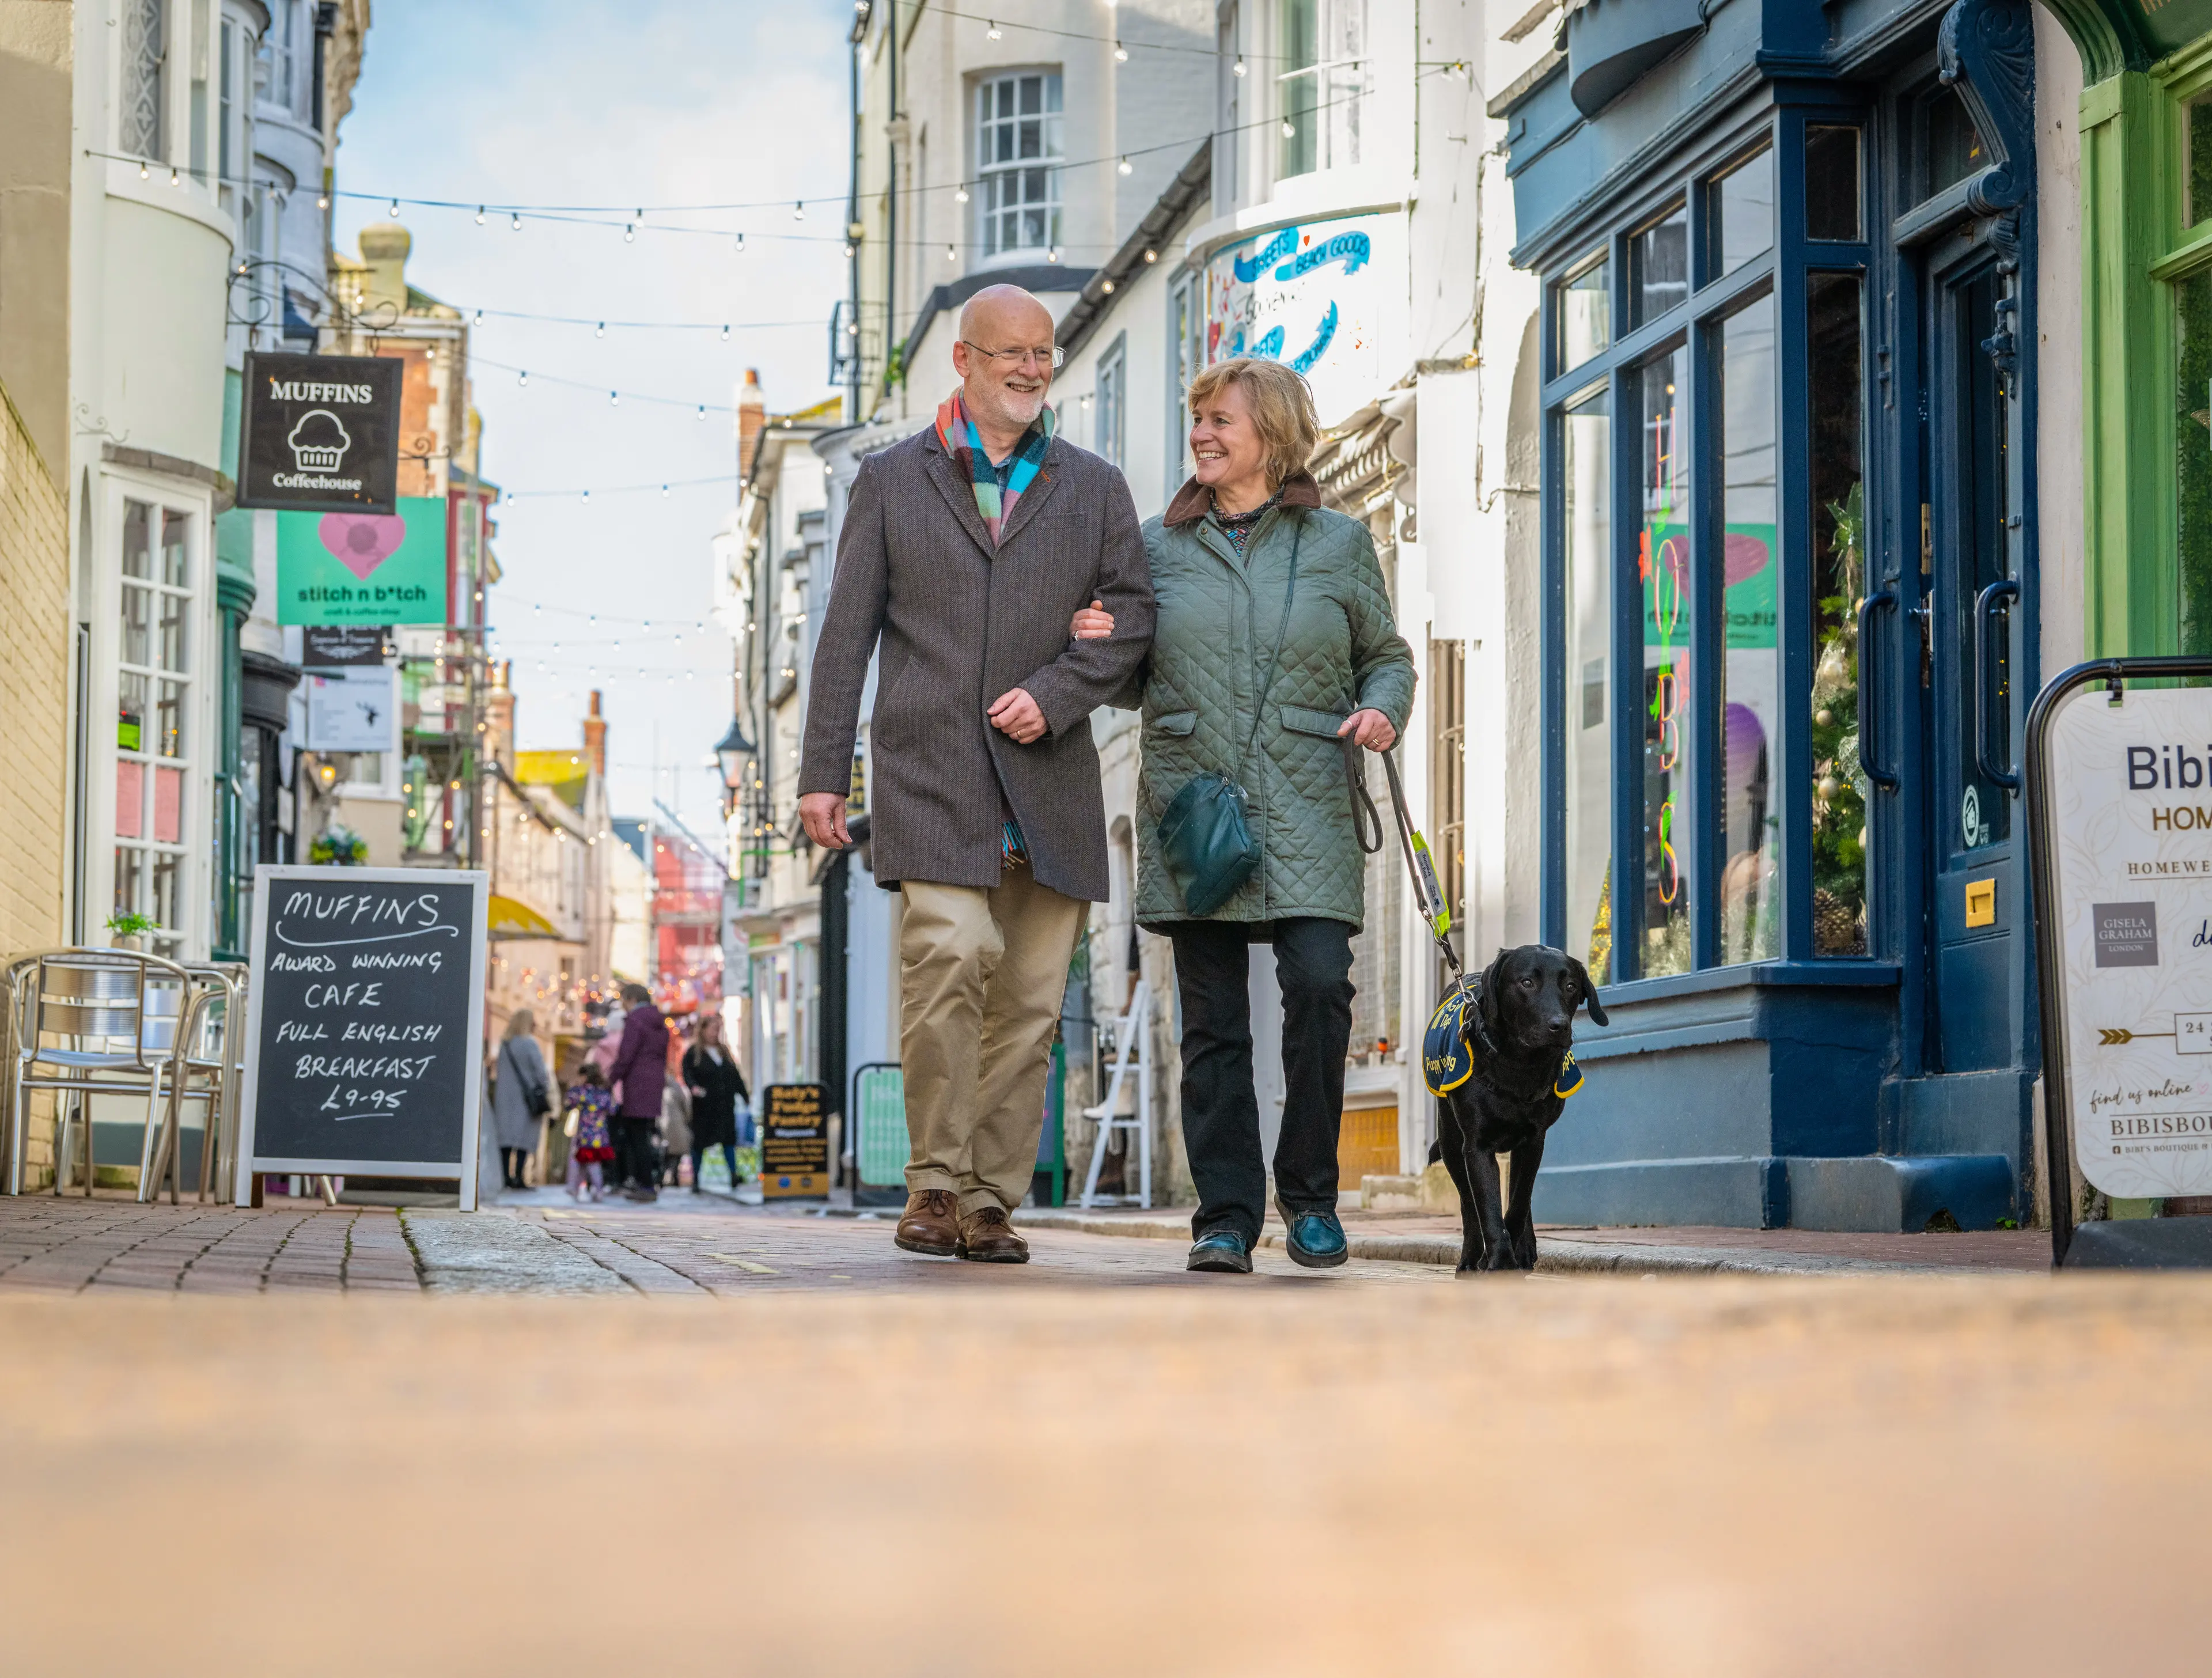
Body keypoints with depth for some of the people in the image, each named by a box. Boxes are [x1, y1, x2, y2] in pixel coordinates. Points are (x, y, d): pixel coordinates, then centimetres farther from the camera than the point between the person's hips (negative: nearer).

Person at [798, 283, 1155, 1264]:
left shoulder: (1094, 490, 15)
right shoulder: (893, 480, 11)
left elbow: (1133, 617, 9)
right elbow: (848, 631, 8)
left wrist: (1055, 694, -8)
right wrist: (824, 771, 2)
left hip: (1048, 780, 2)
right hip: (931, 769, -2)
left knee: (1028, 999, 0)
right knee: (952, 954, -20)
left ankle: (990, 1202, 8)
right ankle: (935, 1183, -9)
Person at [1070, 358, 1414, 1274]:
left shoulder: (1338, 544, 8)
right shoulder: (1158, 547, 11)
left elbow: (1386, 656, 15)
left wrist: (1383, 711, -6)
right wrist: (1097, 644, -6)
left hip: (1305, 813, -1)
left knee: (1319, 984, -16)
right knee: (1212, 1020, 0)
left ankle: (1309, 1190, 1)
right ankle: (1225, 1216, 6)